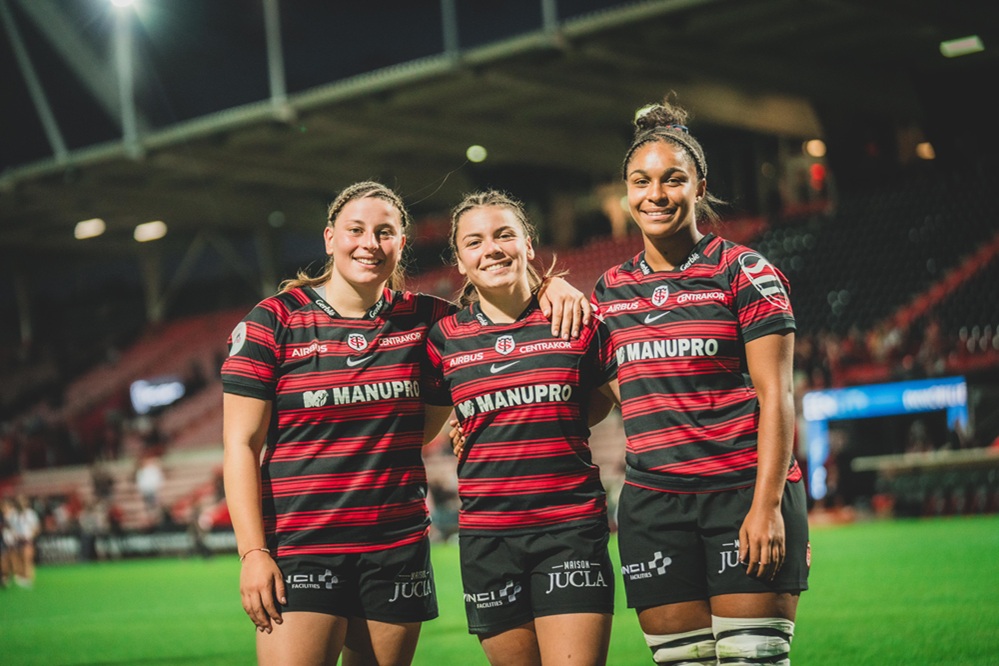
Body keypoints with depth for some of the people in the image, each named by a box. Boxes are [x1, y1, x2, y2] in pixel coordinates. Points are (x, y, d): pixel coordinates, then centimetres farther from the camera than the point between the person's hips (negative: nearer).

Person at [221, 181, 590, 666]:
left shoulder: (422, 319, 8)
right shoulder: (273, 321, 0)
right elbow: (241, 444, -2)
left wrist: (553, 288, 0)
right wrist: (252, 551, -10)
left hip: (399, 549, 3)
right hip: (300, 550, -3)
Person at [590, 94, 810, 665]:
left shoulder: (745, 272, 0)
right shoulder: (611, 290, 12)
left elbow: (775, 396, -5)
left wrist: (767, 505, -13)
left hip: (746, 493, -4)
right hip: (653, 505, 4)